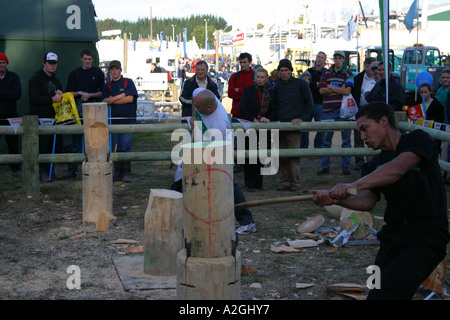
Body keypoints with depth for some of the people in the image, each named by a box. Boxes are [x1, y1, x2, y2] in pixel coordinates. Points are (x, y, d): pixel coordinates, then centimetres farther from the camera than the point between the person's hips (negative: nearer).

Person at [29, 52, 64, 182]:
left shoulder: (55, 80, 21)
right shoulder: (36, 79, -4)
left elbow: (61, 97, 28)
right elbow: (34, 99, -15)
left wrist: (60, 94, 3)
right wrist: (53, 99, -19)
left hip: (54, 118, 8)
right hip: (40, 119, -7)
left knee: (56, 144, 6)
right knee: (43, 146, -8)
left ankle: (50, 170, 17)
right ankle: (42, 172, 1)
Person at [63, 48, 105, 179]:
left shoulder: (98, 73, 8)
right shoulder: (75, 73, 12)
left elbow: (102, 92, 5)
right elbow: (69, 93, 10)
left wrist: (89, 95, -10)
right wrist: (80, 93, -8)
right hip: (78, 108, 1)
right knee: (76, 138, 1)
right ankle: (72, 169, 4)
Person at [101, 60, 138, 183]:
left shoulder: (128, 82, 5)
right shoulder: (108, 86, 16)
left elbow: (130, 98, -9)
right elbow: (104, 101, 4)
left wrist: (113, 99, -4)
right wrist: (121, 96, -7)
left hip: (127, 119, -4)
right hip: (114, 119, 4)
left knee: (126, 147, -8)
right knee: (116, 147, 3)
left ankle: (127, 173, -3)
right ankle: (118, 172, 9)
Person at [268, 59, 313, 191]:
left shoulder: (301, 84, 2)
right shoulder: (277, 87, 15)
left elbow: (309, 103, 3)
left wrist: (301, 118, -8)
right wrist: (269, 120, 6)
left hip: (294, 126, -5)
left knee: (294, 155, -8)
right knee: (282, 156, 3)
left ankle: (295, 183, -1)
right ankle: (284, 182, 10)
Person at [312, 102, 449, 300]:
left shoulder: (418, 140, -1)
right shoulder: (373, 166, 14)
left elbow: (397, 169, -22)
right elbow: (368, 201, -5)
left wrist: (354, 185, -33)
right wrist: (337, 200, -25)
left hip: (427, 238, -6)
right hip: (392, 236, 6)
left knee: (387, 292, -24)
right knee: (376, 292, -3)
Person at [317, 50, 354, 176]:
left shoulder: (348, 74, 3)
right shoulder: (326, 73, 9)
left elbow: (347, 91, -11)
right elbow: (321, 90, -3)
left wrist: (330, 86, -6)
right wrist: (339, 89, -7)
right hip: (328, 110, 2)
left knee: (346, 139, 3)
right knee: (326, 139, 4)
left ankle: (346, 166, 10)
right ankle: (325, 166, 11)